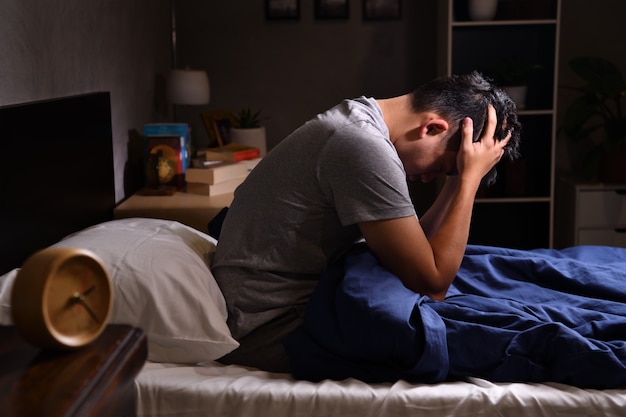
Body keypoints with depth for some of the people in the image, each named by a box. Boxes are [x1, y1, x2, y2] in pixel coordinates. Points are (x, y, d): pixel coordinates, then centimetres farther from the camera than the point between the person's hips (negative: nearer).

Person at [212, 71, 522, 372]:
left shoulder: (358, 118, 7)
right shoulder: (365, 148, -24)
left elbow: (414, 248, 9)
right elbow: (432, 283, -21)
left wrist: (460, 177, 2)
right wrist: (471, 176, -15)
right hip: (268, 328, -10)